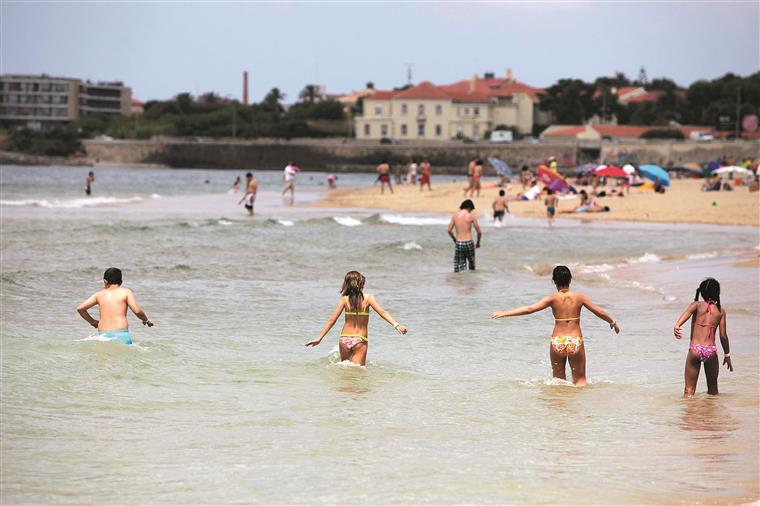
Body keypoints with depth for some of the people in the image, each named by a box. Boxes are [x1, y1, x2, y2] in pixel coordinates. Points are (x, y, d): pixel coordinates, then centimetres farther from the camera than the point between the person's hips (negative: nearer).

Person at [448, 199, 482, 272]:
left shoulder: (455, 215, 4)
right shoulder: (472, 215, -4)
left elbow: (449, 231, 6)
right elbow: (479, 232, -4)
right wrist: (478, 242, 13)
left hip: (458, 244, 2)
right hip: (468, 243, -2)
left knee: (458, 269, 4)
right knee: (472, 266, 17)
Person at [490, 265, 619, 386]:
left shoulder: (553, 298, -5)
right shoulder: (578, 297, -1)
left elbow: (530, 309, -13)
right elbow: (599, 312, 6)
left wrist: (504, 313, -10)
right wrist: (613, 322, 25)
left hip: (557, 342, 0)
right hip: (576, 342, 0)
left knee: (558, 379, 16)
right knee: (580, 379, 11)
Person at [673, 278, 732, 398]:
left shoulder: (697, 305, 5)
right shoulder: (720, 311, 9)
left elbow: (686, 314, -18)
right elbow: (723, 336, 7)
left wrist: (677, 326, -36)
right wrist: (727, 355, 19)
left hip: (695, 350, -1)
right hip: (711, 350, 1)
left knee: (689, 390, 1)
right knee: (713, 389, 18)